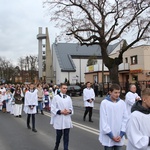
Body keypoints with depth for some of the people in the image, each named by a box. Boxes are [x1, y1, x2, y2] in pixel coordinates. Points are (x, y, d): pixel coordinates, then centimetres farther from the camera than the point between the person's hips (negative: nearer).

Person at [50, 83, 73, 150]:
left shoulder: (68, 98, 6)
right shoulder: (56, 97, -6)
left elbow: (71, 108, 11)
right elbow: (53, 109, -7)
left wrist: (69, 111, -10)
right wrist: (61, 111, -17)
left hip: (67, 120, 3)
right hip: (59, 120, -3)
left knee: (66, 135, 5)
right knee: (59, 134, 8)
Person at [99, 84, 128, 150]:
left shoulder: (122, 103, 0)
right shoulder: (104, 103, -10)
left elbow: (125, 119, 2)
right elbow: (103, 121, -10)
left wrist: (121, 134, -5)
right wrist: (111, 136, -11)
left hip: (119, 137, 3)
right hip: (108, 138, -3)